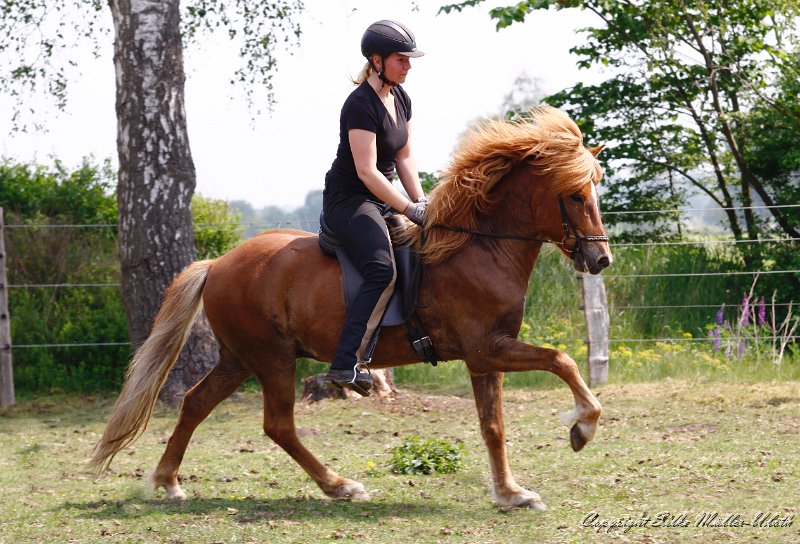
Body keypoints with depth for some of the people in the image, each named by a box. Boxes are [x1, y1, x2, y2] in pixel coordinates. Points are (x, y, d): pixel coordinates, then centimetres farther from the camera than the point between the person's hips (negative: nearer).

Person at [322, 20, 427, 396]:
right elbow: (366, 171, -23)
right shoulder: (361, 105, -19)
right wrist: (410, 209, -21)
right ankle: (346, 365, -34)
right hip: (348, 200, -10)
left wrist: (421, 201, 0)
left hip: (378, 200, 10)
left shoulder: (400, 99, 10)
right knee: (383, 271, -29)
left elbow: (404, 157, 13)